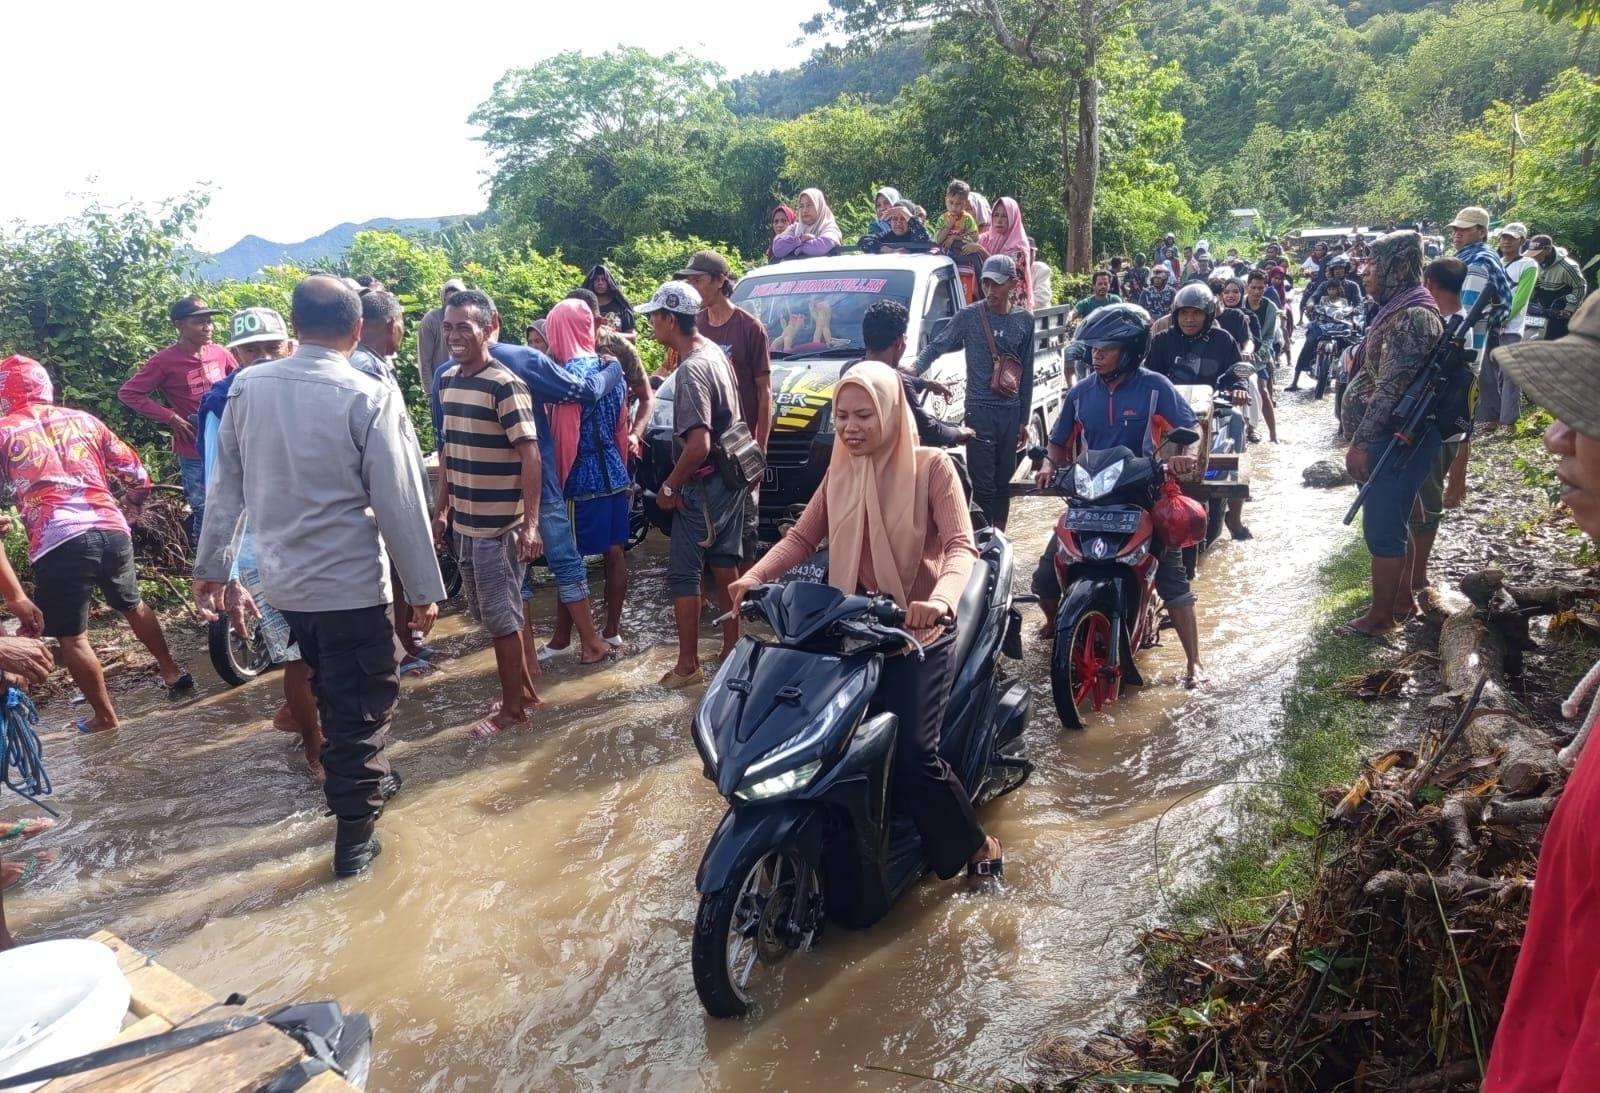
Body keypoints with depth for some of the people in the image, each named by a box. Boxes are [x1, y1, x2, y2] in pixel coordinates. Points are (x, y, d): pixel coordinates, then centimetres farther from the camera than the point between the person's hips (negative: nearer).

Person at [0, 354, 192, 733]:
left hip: (59, 543, -4)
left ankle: (104, 717, 18)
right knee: (133, 605, 28)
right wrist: (127, 515, 33)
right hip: (111, 531, 5)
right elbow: (137, 475, 17)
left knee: (71, 636, 10)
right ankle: (173, 673, 39)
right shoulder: (84, 420, 16)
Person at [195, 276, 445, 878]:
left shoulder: (247, 387, -2)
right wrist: (424, 588, -8)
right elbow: (400, 503, -16)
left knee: (333, 690, 25)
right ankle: (355, 834, 16)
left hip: (283, 577, 6)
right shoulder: (370, 397, -17)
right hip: (350, 581, -5)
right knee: (364, 700, 9)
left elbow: (226, 485, 5)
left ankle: (357, 779, 44)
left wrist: (210, 565, 15)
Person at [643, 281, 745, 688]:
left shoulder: (691, 369, -22)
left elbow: (698, 444, -28)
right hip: (731, 478, 9)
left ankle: (688, 664, 9)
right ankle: (731, 648, 26)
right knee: (724, 564, 17)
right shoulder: (715, 351, 6)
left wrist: (669, 486, -16)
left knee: (683, 574, 1)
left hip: (703, 486, -9)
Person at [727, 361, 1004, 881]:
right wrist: (754, 576, -16)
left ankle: (974, 845, 10)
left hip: (918, 634, -5)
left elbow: (961, 546, -20)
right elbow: (801, 537, 3)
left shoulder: (931, 467, -8)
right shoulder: (840, 471, 9)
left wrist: (939, 601, -41)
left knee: (909, 753, -17)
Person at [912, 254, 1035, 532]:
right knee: (983, 483, -7)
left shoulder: (1024, 320, 8)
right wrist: (914, 369, -27)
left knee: (1003, 480, 11)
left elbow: (1026, 373, 12)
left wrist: (1024, 419, 12)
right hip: (980, 410, -4)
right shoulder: (969, 316, -2)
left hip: (1011, 411, 4)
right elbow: (936, 347, -6)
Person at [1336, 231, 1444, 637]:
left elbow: (1390, 387, -24)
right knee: (1393, 520, 19)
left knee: (1381, 525, -2)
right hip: (1389, 436, 10)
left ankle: (1380, 615, 8)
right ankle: (1401, 598, 32)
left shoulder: (1412, 316, -20)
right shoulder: (1398, 310, 13)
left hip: (1397, 439, -10)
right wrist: (1362, 437, 20)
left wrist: (1361, 442, -23)